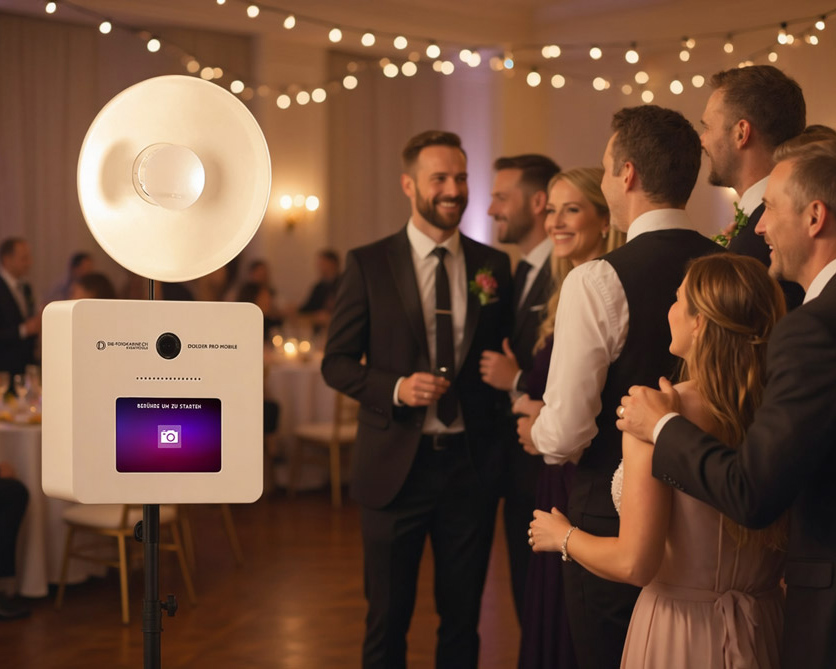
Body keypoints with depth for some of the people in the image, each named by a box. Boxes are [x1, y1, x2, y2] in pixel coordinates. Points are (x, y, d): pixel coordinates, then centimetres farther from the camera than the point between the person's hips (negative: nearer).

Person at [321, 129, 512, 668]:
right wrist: (397, 388, -17)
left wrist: (507, 399, -4)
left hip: (471, 464, 2)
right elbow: (337, 363, -2)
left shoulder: (494, 265, 4)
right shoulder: (369, 264, -2)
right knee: (388, 619, 8)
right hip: (397, 465, -2)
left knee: (463, 618, 13)